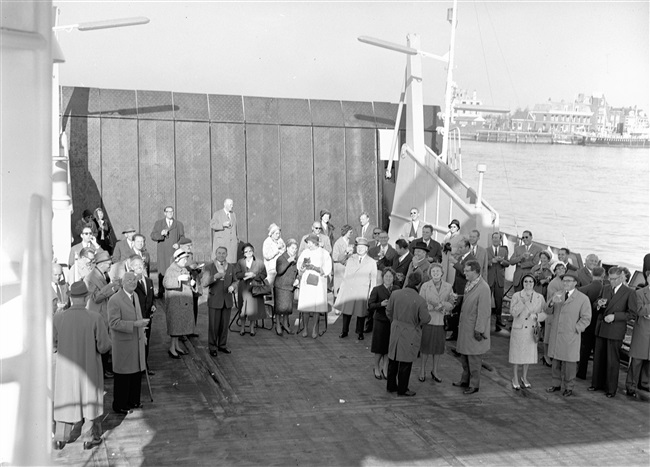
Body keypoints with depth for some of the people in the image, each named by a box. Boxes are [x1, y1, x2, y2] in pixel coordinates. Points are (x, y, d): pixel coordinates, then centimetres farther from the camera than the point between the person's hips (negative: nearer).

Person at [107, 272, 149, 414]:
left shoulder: (135, 296, 12)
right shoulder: (115, 300, -16)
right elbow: (114, 323, -21)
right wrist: (135, 324, -26)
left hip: (137, 341, 8)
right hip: (123, 344, -8)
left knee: (137, 373, 13)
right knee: (123, 376, 1)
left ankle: (133, 401, 28)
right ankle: (119, 406, 14)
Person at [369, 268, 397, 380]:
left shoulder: (396, 290, 4)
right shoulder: (377, 290, -6)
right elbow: (370, 306, -11)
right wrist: (381, 304, -25)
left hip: (392, 321, 3)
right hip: (380, 321, -3)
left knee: (389, 347, 9)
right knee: (379, 348, 5)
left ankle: (385, 369, 24)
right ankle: (377, 368, 26)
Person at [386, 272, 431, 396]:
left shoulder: (395, 294, -9)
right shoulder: (420, 301, -21)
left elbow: (388, 311, 2)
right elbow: (425, 319, -14)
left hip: (395, 329, 5)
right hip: (410, 333, -5)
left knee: (393, 360, 18)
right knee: (405, 362, 8)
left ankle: (391, 386, 30)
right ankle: (402, 389, 18)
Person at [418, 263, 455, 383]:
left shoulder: (448, 287, -1)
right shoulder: (425, 286, -6)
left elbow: (451, 305, 0)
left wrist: (441, 304, -19)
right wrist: (435, 308, -18)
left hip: (441, 321, 2)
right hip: (428, 320, -2)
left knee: (439, 346, 11)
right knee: (425, 346, 7)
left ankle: (435, 371, 27)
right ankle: (422, 370, 24)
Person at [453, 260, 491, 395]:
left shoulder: (483, 288, -21)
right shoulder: (469, 284, 6)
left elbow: (484, 311, -20)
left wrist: (479, 330, -19)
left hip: (474, 329, -9)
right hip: (465, 326, 9)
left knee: (474, 358, 3)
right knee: (464, 355, 18)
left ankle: (474, 385, 15)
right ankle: (465, 380, 33)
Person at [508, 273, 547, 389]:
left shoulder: (540, 297, 2)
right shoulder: (516, 296, -5)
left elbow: (545, 313, 4)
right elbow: (513, 312, -15)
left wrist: (536, 316, -15)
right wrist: (523, 302, -24)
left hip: (532, 330, 2)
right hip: (519, 329, -2)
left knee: (529, 354, 12)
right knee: (517, 354, 4)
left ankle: (524, 377, 31)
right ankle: (515, 379, 19)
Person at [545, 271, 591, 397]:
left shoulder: (583, 299, -5)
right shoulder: (558, 295, 11)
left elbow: (586, 318, -5)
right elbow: (548, 311, 5)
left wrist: (575, 329, -13)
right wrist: (552, 303, -16)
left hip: (570, 336, -5)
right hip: (556, 334, 5)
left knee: (569, 362, 1)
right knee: (556, 361, 12)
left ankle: (569, 387, 12)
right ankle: (557, 384, 24)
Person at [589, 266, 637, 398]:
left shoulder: (629, 293, -6)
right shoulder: (605, 289, 11)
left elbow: (631, 313, -8)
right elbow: (596, 307, 18)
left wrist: (614, 316, -17)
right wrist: (598, 304, -5)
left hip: (615, 330, -5)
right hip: (601, 329, 5)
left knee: (612, 360, 1)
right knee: (598, 357, 12)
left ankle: (611, 388, 12)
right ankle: (597, 383, 25)